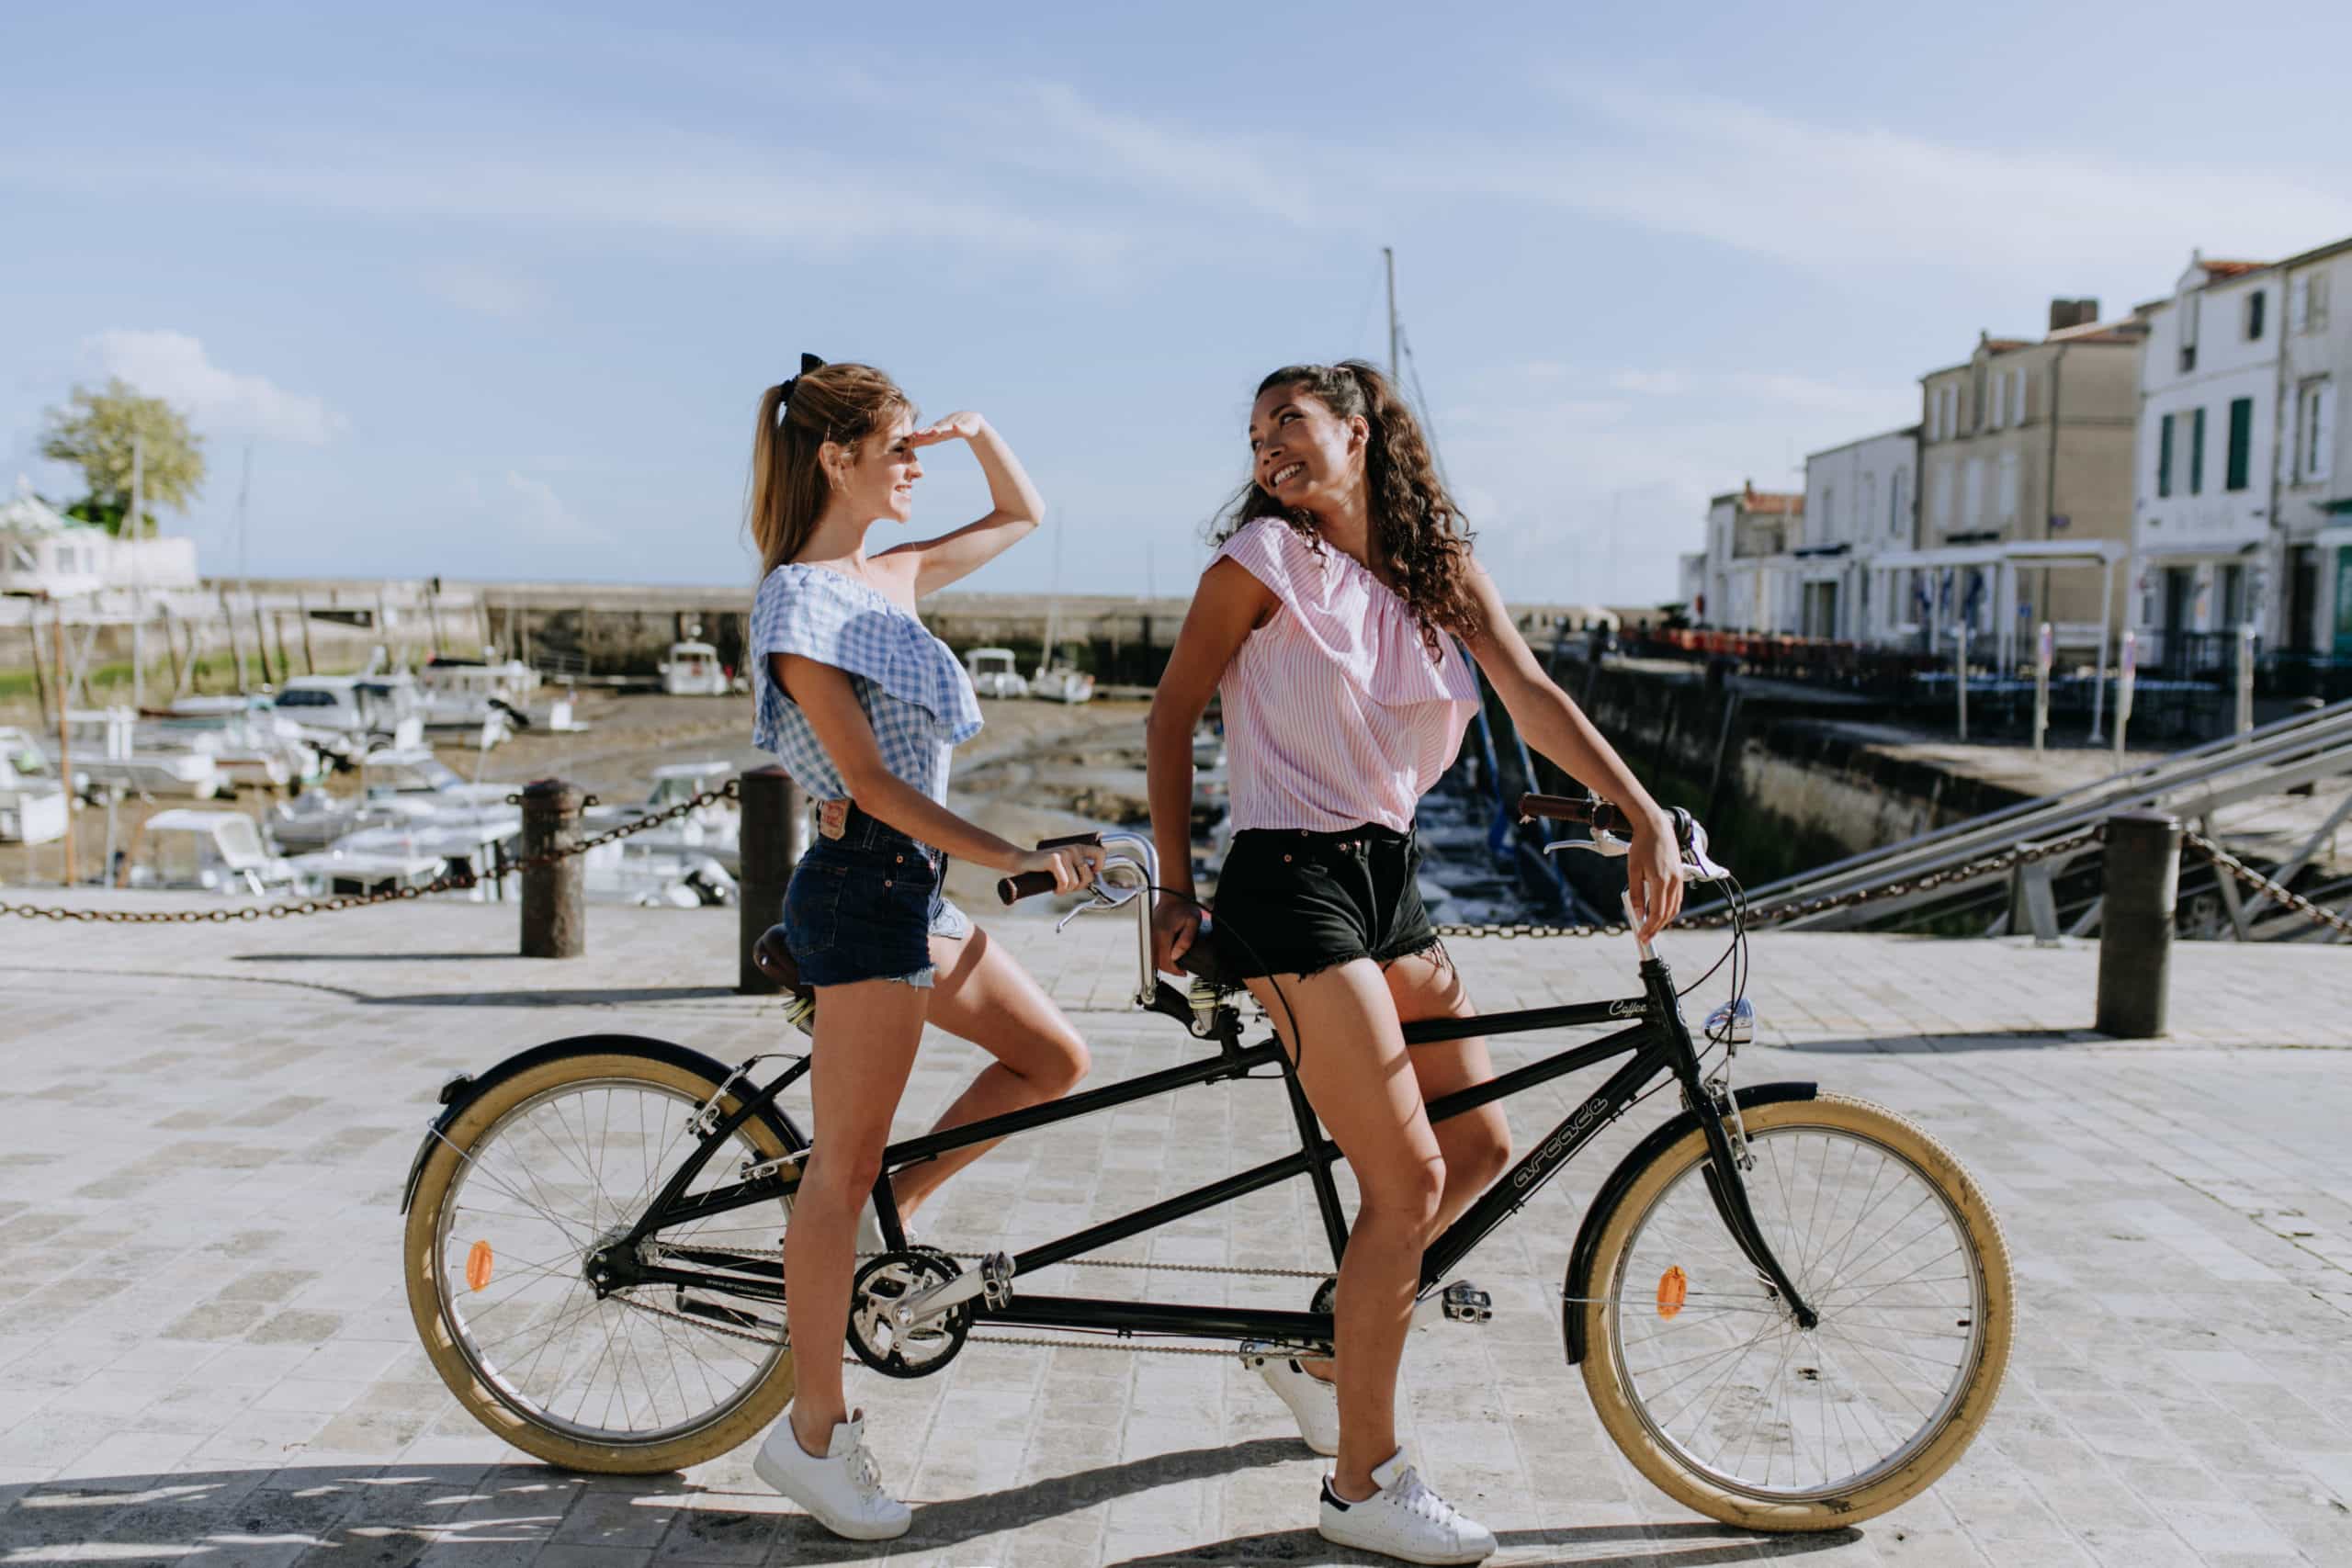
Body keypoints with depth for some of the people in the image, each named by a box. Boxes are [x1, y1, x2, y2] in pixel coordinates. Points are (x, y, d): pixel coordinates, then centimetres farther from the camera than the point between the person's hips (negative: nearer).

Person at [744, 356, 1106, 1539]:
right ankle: (814, 1434, 12)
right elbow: (871, 781, -19)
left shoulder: (889, 576, 13)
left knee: (1055, 1061, 13)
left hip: (908, 883, 9)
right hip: (863, 885, -9)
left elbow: (1023, 517, 27)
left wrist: (979, 431, 9)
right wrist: (1020, 860, -21)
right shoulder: (801, 600, -13)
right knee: (845, 1160, -1)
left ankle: (881, 1218, 21)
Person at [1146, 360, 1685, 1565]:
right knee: (1408, 1182, -8)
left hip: (1388, 876, 7)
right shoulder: (1261, 558, -6)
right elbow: (1173, 711, -1)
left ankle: (1319, 1352, 28)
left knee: (1480, 1148, 9)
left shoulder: (1439, 565, 9)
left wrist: (1646, 817, -15)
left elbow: (1531, 695, -3)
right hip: (1290, 883, -7)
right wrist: (1176, 886, -2)